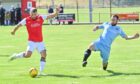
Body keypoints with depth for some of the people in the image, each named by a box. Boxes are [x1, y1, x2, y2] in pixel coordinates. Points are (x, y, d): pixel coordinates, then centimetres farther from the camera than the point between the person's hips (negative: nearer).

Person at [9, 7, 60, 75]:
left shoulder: (41, 18, -2)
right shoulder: (26, 20, -8)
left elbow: (51, 16, -4)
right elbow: (18, 25, 5)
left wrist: (56, 13, -21)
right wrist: (14, 31, 14)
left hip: (40, 42, 3)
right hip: (32, 42, -3)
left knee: (44, 55, -10)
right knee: (28, 55, -18)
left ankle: (41, 71, -4)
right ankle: (16, 56, 9)